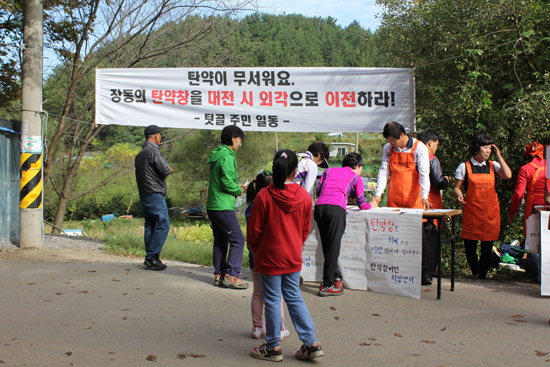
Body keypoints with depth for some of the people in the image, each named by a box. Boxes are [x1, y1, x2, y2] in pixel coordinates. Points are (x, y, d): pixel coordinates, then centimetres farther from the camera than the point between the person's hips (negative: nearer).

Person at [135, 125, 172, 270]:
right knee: (163, 225, -8)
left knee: (150, 226, 11)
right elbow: (165, 170, -17)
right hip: (155, 194, -10)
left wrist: (164, 171, 11)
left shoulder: (140, 153, 18)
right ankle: (152, 257, -12)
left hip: (144, 195, 10)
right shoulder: (153, 150, -11)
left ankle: (150, 258, 12)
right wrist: (169, 169, 6)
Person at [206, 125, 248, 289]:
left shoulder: (217, 156, 16)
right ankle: (232, 275, -6)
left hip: (213, 206, 10)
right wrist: (239, 190, -4)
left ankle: (219, 275, 17)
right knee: (237, 240, -5)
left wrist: (236, 186, 13)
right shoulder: (227, 157, -14)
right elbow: (227, 182, -22)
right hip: (224, 207, -10)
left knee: (220, 241, 14)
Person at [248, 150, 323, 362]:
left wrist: (254, 249, 9)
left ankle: (273, 347, 17)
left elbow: (254, 229, -9)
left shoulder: (264, 196, -16)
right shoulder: (304, 197, -5)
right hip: (293, 257, 4)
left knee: (272, 300, 6)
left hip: (269, 257, -4)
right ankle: (311, 343, 13)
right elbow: (305, 229, 6)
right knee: (294, 298, 14)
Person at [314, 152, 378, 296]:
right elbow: (362, 205, 22)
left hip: (319, 208, 4)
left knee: (327, 245, 14)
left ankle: (336, 277, 18)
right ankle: (327, 286, 0)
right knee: (333, 246, -1)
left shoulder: (328, 171, 29)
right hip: (336, 209, -4)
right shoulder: (356, 178, 21)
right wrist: (372, 205, 44)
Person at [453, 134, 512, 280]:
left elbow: (508, 175, -7)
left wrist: (499, 156, -3)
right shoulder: (464, 166, 5)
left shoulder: (493, 166, 10)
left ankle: (481, 276, 14)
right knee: (470, 247, 3)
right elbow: (457, 187, 6)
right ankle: (476, 274, 26)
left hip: (491, 212, 1)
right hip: (471, 212, -1)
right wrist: (459, 195, -16)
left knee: (487, 248, 1)